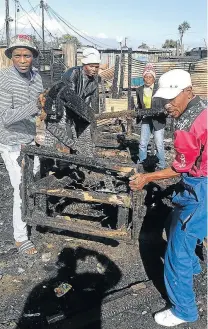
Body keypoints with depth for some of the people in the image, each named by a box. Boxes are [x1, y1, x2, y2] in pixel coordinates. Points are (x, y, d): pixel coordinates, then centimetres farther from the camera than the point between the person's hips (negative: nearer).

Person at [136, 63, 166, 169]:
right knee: (143, 143, 7)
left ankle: (162, 166, 15)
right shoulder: (139, 90, 3)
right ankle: (141, 163, 24)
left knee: (159, 144, 1)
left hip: (158, 120, -4)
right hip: (145, 120, 4)